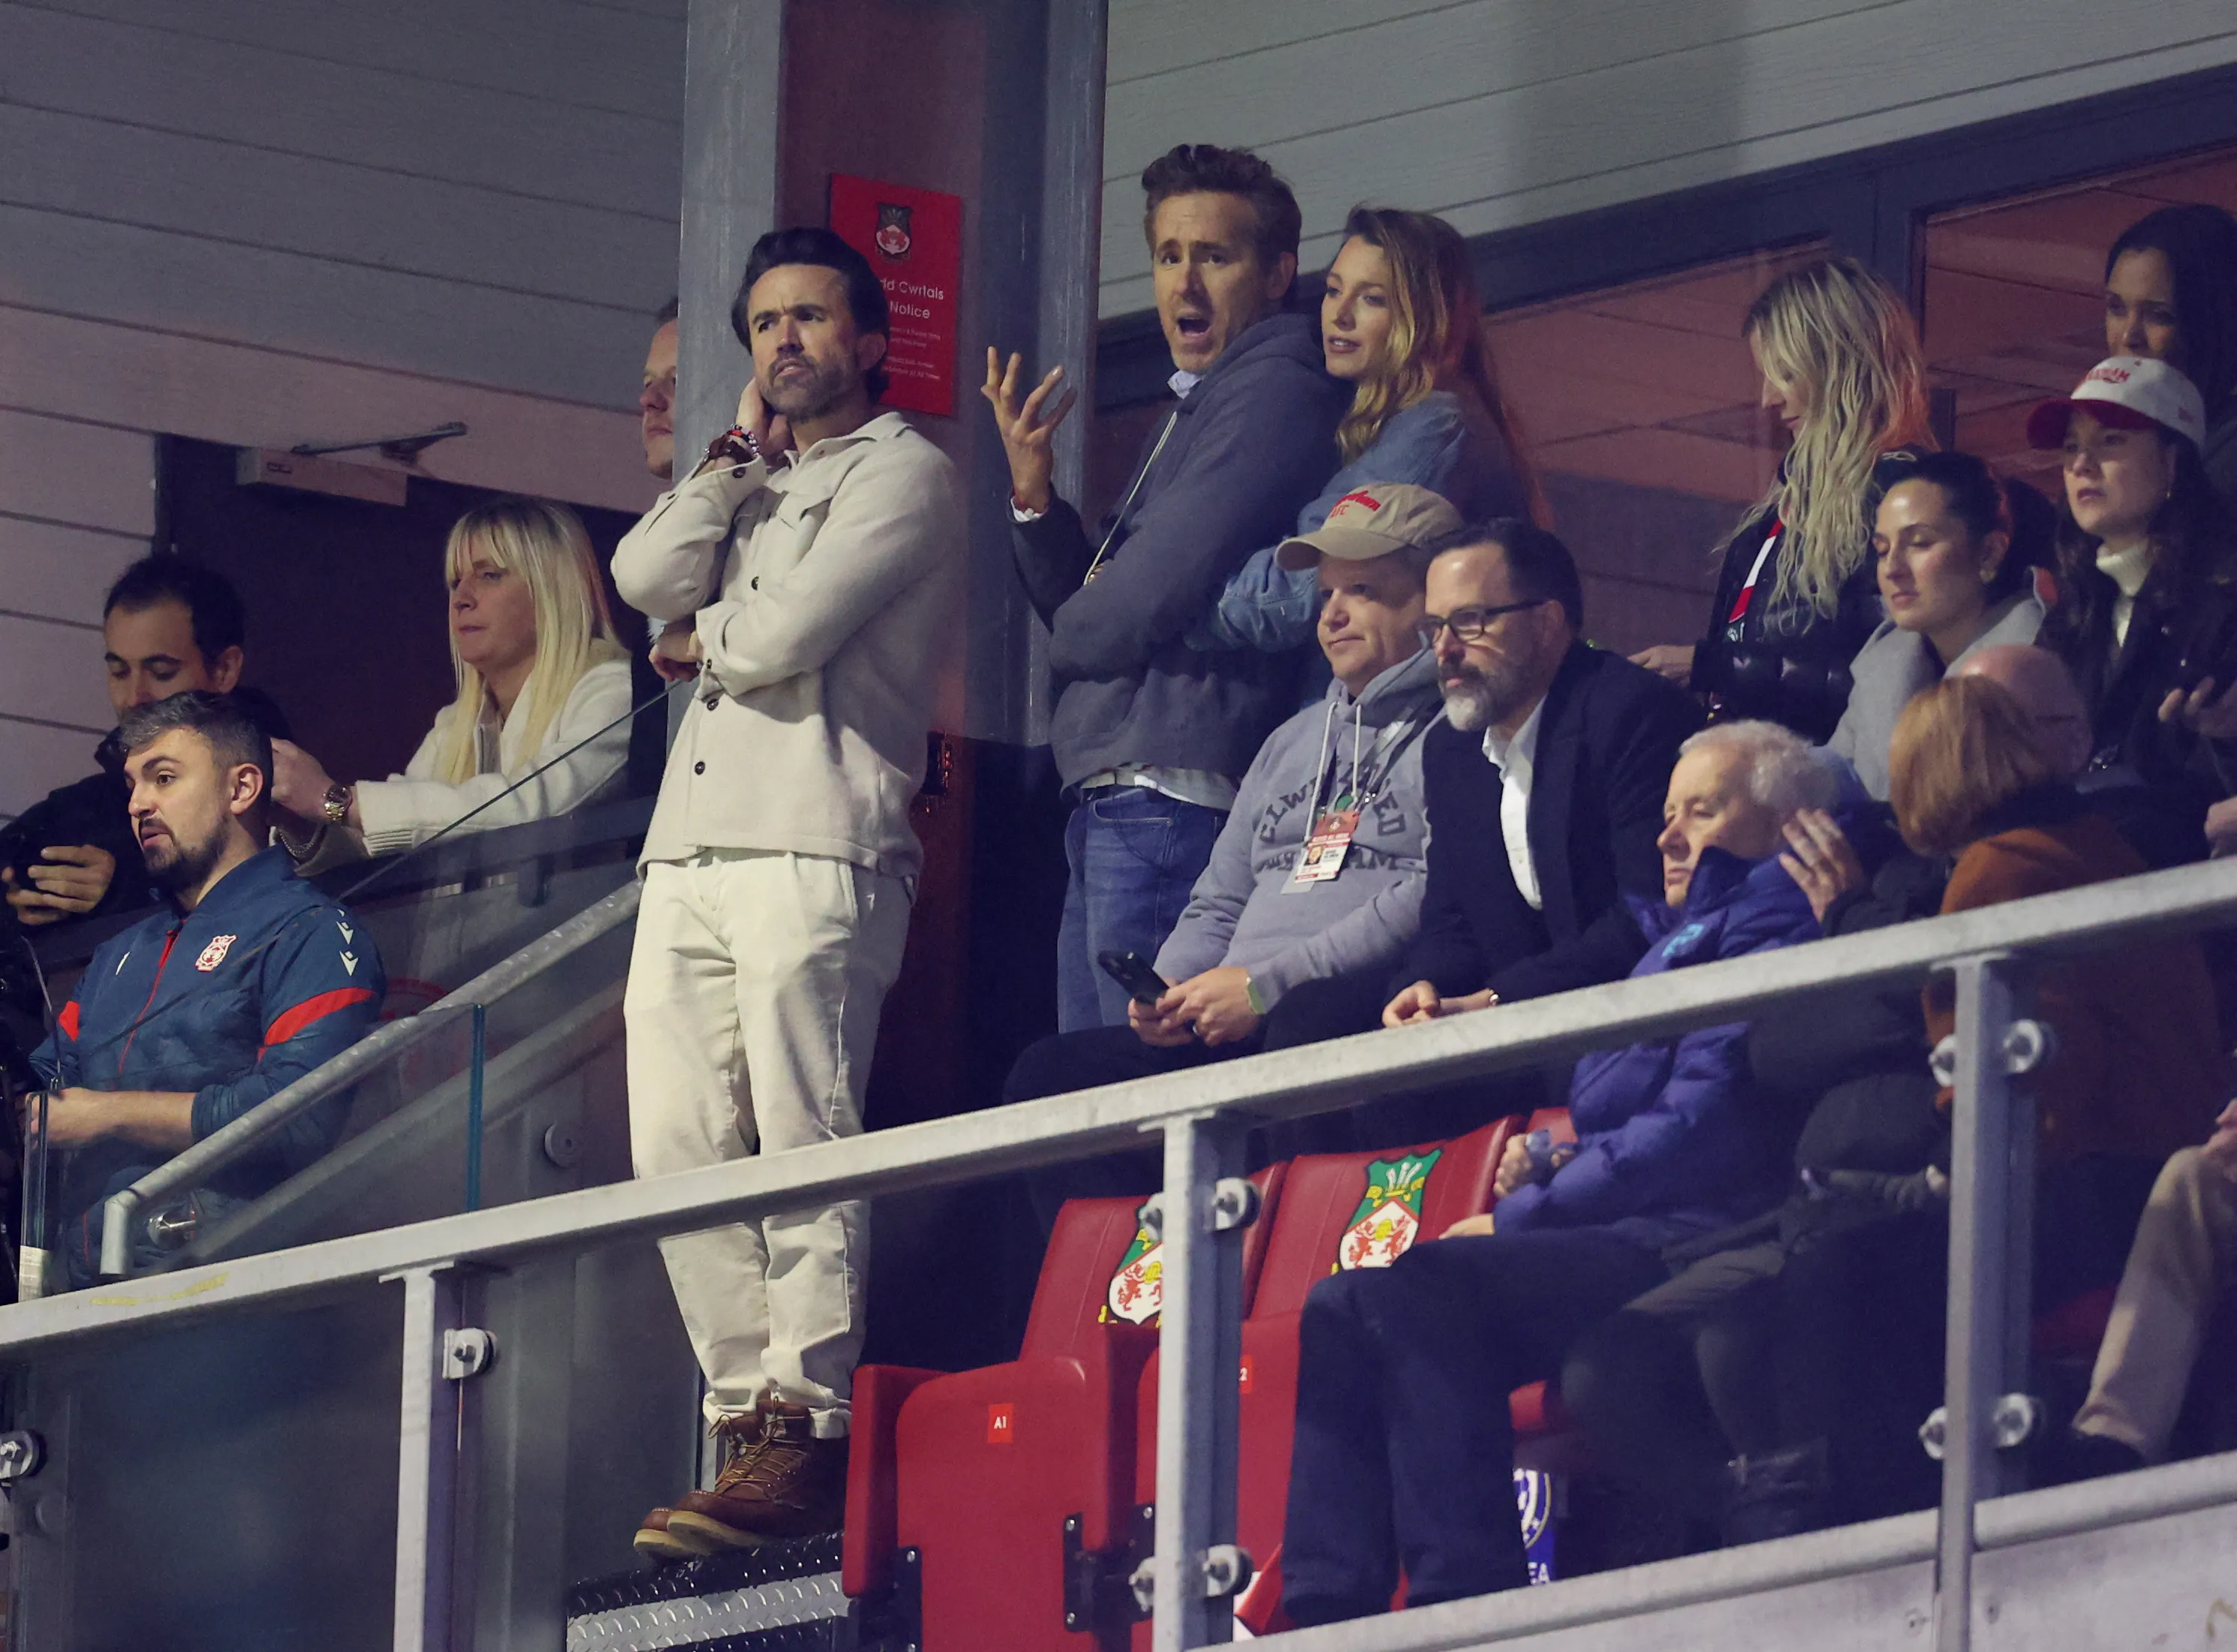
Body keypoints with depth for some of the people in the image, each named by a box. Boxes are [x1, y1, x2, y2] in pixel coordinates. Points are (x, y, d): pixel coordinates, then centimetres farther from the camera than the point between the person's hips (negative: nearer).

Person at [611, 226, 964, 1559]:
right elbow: (647, 581, 11)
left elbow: (782, 633, -8)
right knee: (679, 1153, 0)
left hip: (817, 849, -8)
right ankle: (748, 1415, 2)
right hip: (694, 849, 8)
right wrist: (739, 451, 9)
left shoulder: (903, 474, 3)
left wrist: (701, 641, 10)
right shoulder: (754, 483, 28)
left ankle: (806, 1438, -15)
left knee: (806, 1148, -12)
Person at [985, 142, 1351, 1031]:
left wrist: (1070, 634, 7)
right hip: (1109, 814, 10)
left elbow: (1155, 596, -15)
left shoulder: (1274, 390, -8)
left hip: (1174, 806, -10)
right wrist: (1033, 494, 7)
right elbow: (1087, 611, 24)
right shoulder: (1196, 407, 24)